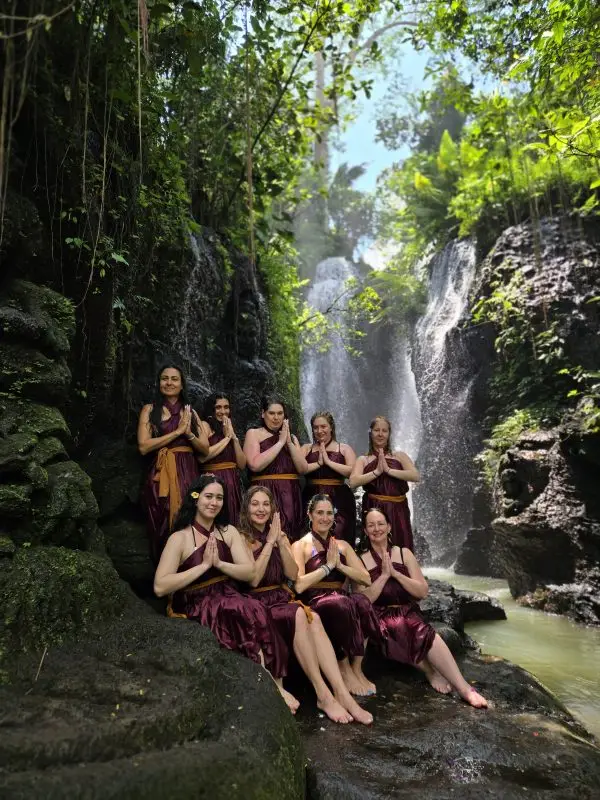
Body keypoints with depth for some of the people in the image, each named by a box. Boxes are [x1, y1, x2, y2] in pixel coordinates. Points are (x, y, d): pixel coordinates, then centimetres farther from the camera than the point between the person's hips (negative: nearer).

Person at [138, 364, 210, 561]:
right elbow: (143, 447, -9)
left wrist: (189, 433, -9)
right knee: (165, 531, -1)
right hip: (162, 475, -3)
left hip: (188, 473, 3)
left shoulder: (190, 412, 14)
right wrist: (177, 431, -9)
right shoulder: (150, 409, 4)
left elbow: (205, 449, 10)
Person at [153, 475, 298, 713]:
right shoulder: (180, 538, -6)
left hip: (229, 600, 5)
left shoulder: (229, 532, 10)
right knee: (253, 614, -32)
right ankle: (275, 686, -23)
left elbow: (249, 572, 2)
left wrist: (219, 563, -14)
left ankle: (272, 684, -22)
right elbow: (160, 587, -16)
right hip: (198, 608, -4)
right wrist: (204, 565, -17)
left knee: (256, 613, -30)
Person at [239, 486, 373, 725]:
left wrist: (280, 541, -9)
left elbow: (293, 575, 2)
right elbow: (253, 579, -15)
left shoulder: (279, 536, 13)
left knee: (314, 618, -29)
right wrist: (269, 543, -13)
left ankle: (342, 693, -36)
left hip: (282, 598, 5)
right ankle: (323, 695, -30)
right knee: (299, 615, -34)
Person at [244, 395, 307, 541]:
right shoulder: (253, 433, 3)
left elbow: (303, 469, 4)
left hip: (291, 496, 4)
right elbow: (255, 465, -15)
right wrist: (280, 442, -9)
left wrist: (289, 442, -5)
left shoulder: (291, 437, 17)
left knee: (290, 539, 4)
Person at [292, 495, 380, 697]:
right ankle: (345, 669, -16)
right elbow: (299, 585, -13)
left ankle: (357, 667, -18)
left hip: (342, 601, 4)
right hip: (314, 604, -4)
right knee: (340, 604, -37)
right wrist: (328, 565, -10)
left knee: (361, 601, -32)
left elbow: (366, 579, 8)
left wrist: (340, 565, -5)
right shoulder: (300, 546, 2)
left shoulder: (343, 546, 17)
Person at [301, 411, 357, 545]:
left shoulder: (344, 448, 11)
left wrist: (328, 461, -6)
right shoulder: (306, 448, 15)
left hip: (339, 499, -1)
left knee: (338, 539, -7)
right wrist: (318, 463, -6)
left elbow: (353, 472, -6)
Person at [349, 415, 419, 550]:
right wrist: (377, 472, -14)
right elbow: (353, 482, -9)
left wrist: (388, 470, -11)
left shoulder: (399, 455, 10)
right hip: (374, 510, -1)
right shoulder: (363, 459, 7)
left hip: (398, 510, 1)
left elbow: (416, 476, -6)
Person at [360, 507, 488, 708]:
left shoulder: (404, 553, 7)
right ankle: (431, 670, -15)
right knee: (395, 627, -35)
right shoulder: (361, 561, 3)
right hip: (380, 618, -1)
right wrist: (384, 575, -14)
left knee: (416, 628, -33)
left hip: (408, 613, 1)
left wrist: (395, 573, -10)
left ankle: (464, 688, -33)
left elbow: (422, 591, 0)